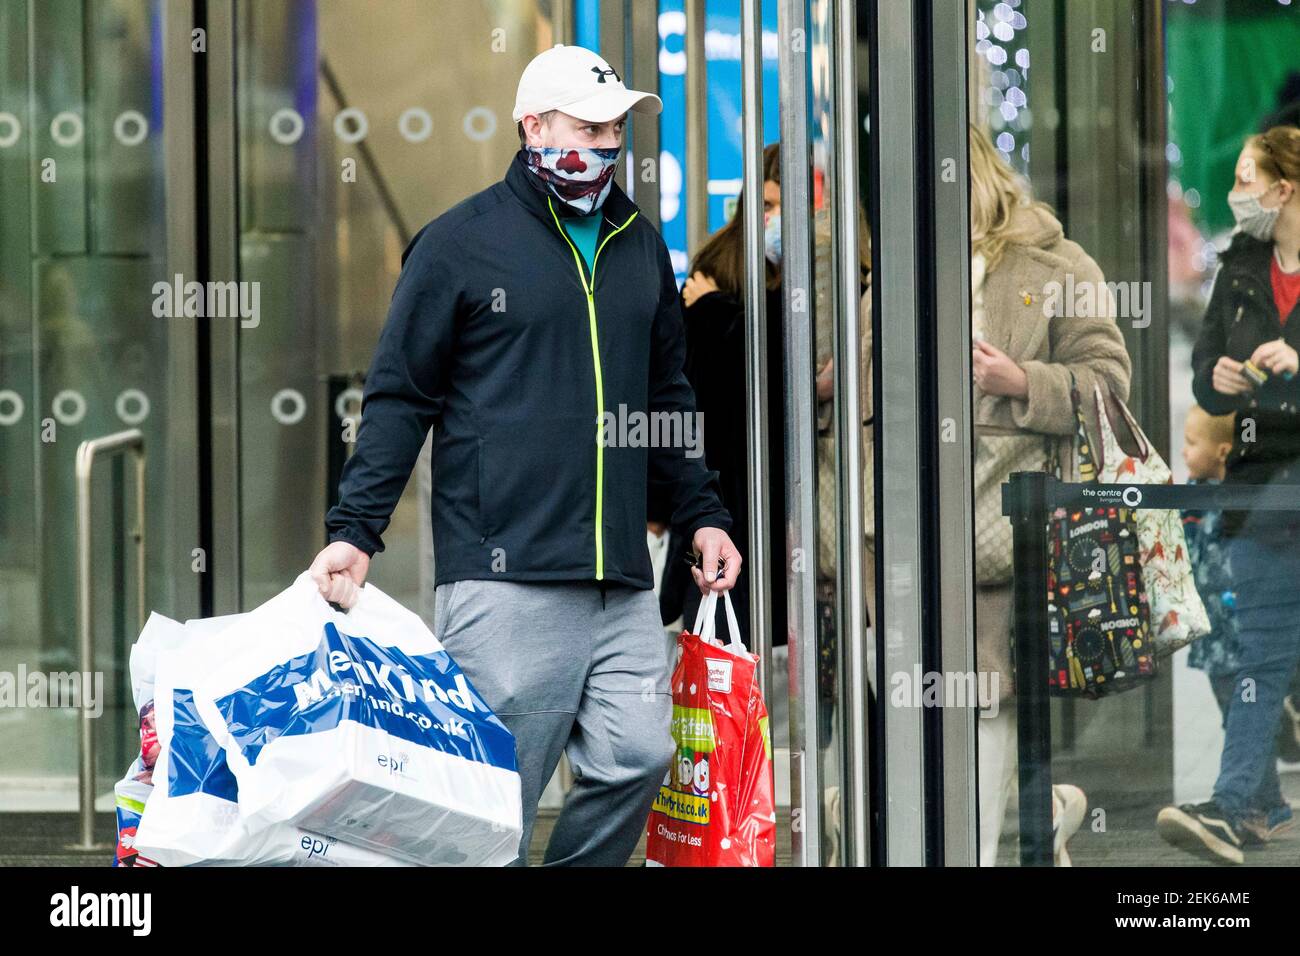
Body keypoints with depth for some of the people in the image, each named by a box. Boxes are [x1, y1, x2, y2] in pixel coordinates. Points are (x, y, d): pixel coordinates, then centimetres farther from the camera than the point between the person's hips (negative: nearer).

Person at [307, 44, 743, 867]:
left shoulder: (640, 246, 17)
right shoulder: (462, 243, 0)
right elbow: (399, 397, 0)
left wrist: (702, 512, 21)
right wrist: (355, 529, -8)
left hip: (622, 579, 5)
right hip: (505, 574, -5)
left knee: (638, 755, -3)